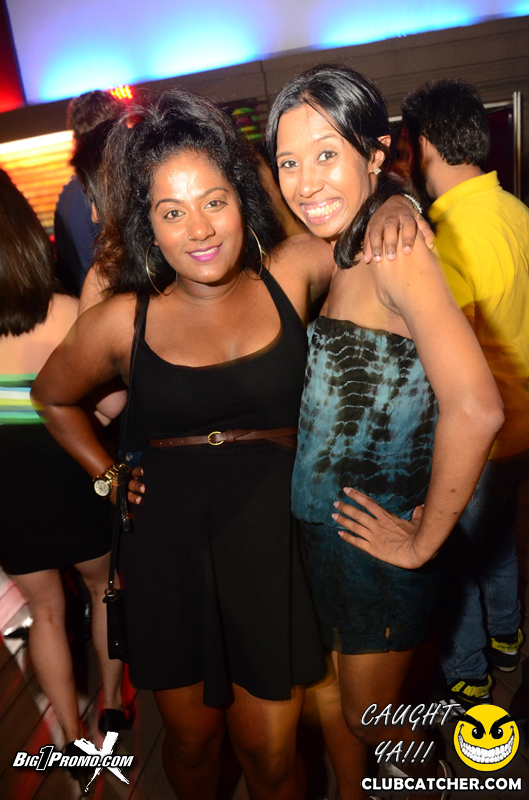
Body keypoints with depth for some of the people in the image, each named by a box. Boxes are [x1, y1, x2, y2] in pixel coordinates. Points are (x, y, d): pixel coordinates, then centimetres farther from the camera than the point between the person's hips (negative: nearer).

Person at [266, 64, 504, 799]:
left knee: (371, 717, 18)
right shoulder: (338, 254, 4)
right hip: (319, 519, 8)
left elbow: (475, 409, -32)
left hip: (376, 532, -7)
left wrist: (424, 539, -20)